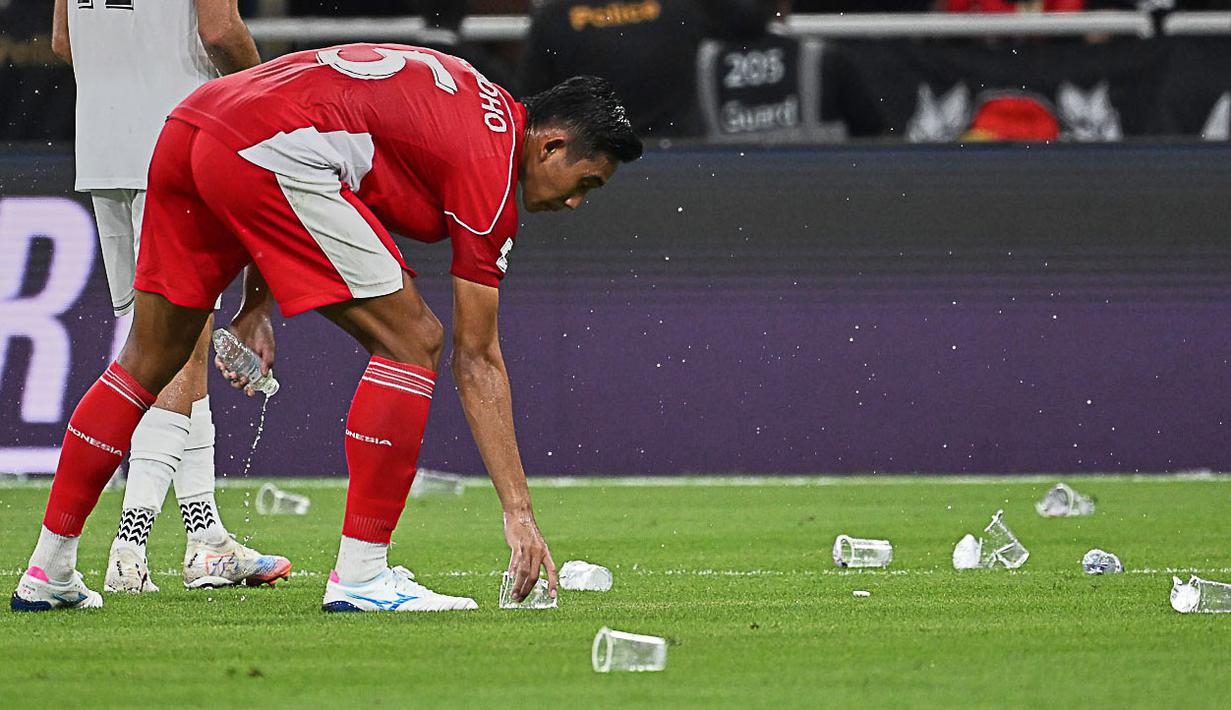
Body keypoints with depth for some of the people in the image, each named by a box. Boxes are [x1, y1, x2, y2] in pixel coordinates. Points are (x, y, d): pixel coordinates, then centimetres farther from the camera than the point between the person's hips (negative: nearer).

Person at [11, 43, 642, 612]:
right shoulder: (490, 172, 2)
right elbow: (477, 362, 3)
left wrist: (257, 306, 26)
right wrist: (518, 511, 6)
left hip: (189, 122, 9)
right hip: (267, 154, -9)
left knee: (149, 361, 20)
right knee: (412, 342, 0)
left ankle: (46, 572, 26)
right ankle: (359, 573, -2)